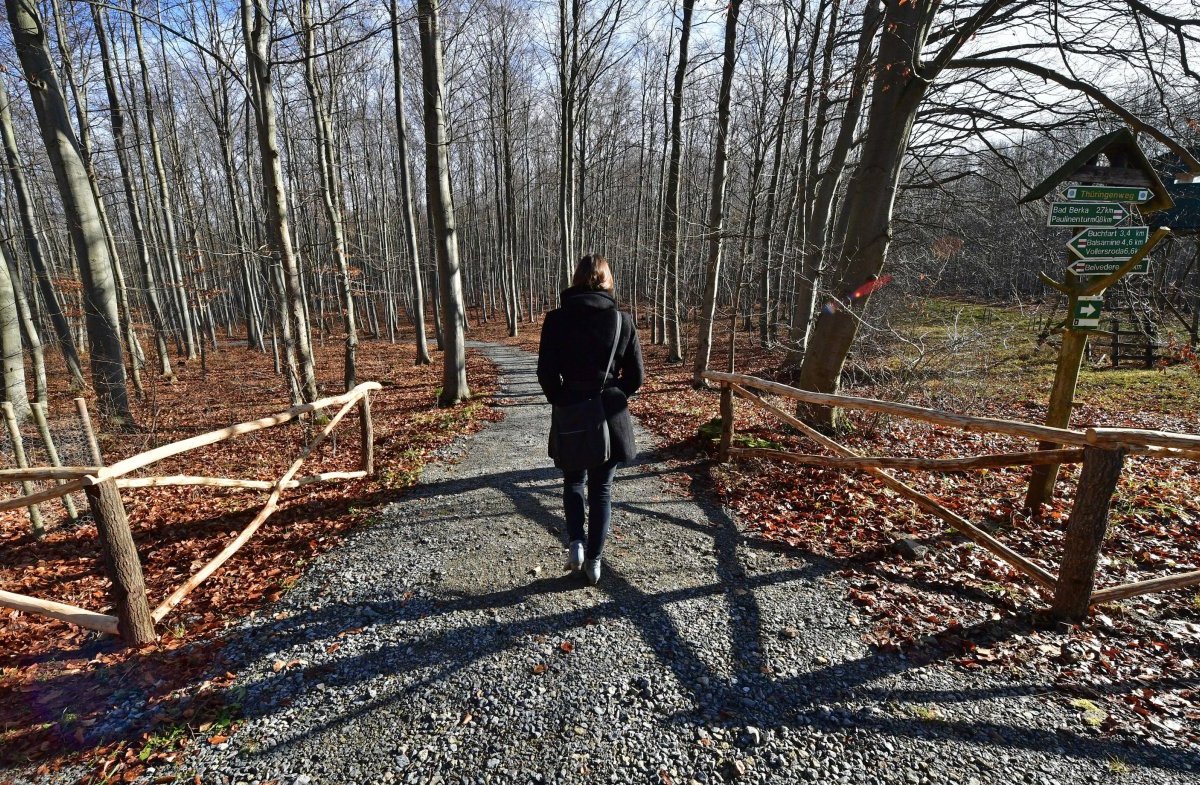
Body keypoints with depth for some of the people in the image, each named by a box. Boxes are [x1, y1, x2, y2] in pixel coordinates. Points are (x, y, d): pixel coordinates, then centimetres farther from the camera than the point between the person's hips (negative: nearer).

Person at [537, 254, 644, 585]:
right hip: (611, 417, 1)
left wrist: (562, 402, 9)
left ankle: (575, 540, 7)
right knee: (602, 489, 14)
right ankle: (594, 561, 20)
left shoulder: (557, 319, -6)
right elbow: (636, 376, 0)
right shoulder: (623, 321, -4)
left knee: (573, 481, 23)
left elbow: (546, 372, -6)